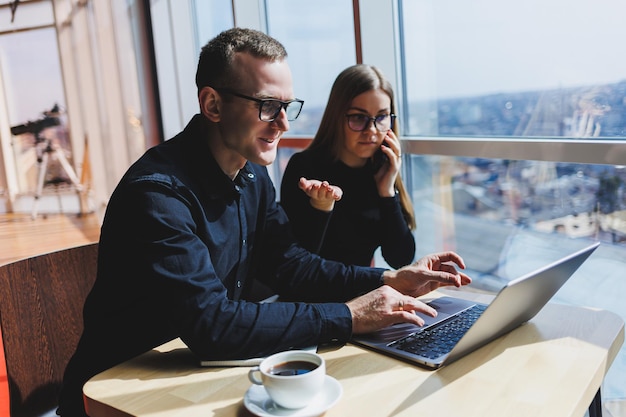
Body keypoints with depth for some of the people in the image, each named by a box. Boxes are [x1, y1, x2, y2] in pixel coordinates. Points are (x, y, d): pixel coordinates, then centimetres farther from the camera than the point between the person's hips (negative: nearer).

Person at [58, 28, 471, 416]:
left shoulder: (253, 175, 2)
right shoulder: (156, 193, -26)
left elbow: (288, 265, 2)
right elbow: (210, 324, -32)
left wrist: (390, 281, -9)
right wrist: (347, 317, -30)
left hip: (208, 370, 7)